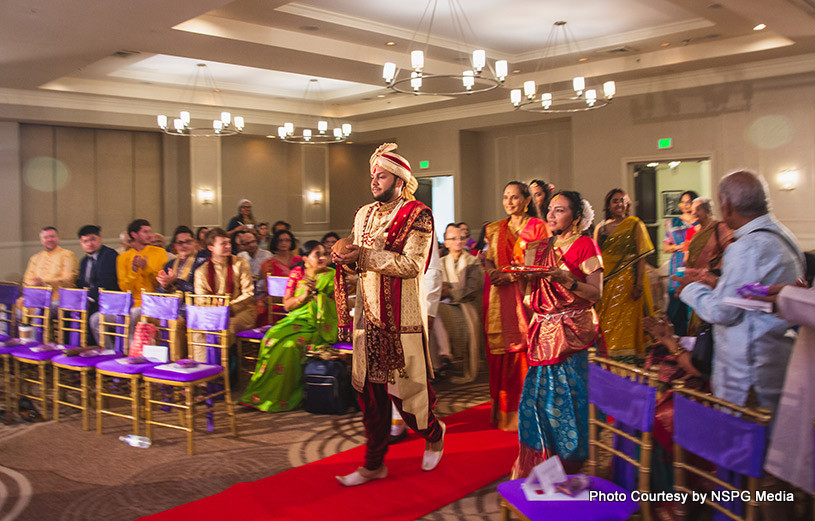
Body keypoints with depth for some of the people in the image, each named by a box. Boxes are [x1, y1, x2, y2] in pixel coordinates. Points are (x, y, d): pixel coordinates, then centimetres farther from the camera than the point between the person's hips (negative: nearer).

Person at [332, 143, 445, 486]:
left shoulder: (417, 216, -7)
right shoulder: (364, 215, 14)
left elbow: (411, 265, -19)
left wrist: (363, 255, -21)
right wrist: (344, 258, -5)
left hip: (402, 320, -6)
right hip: (368, 316, 6)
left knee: (405, 388, 2)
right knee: (370, 390, 8)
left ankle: (434, 434, 33)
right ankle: (374, 464, 20)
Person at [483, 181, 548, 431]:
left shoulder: (537, 227, 3)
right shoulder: (497, 229, 18)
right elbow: (489, 259, 19)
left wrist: (513, 276, -13)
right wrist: (493, 271, -4)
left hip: (527, 296, -4)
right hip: (501, 298, 4)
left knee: (526, 350, -8)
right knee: (502, 351, 1)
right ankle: (504, 412, 8)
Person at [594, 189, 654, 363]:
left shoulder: (635, 225, 0)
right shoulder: (601, 228, 11)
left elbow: (641, 257, -5)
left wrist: (639, 284, -14)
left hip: (627, 280, -4)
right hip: (607, 281, 4)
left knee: (626, 320, -5)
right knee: (607, 321, 6)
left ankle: (628, 357, 4)